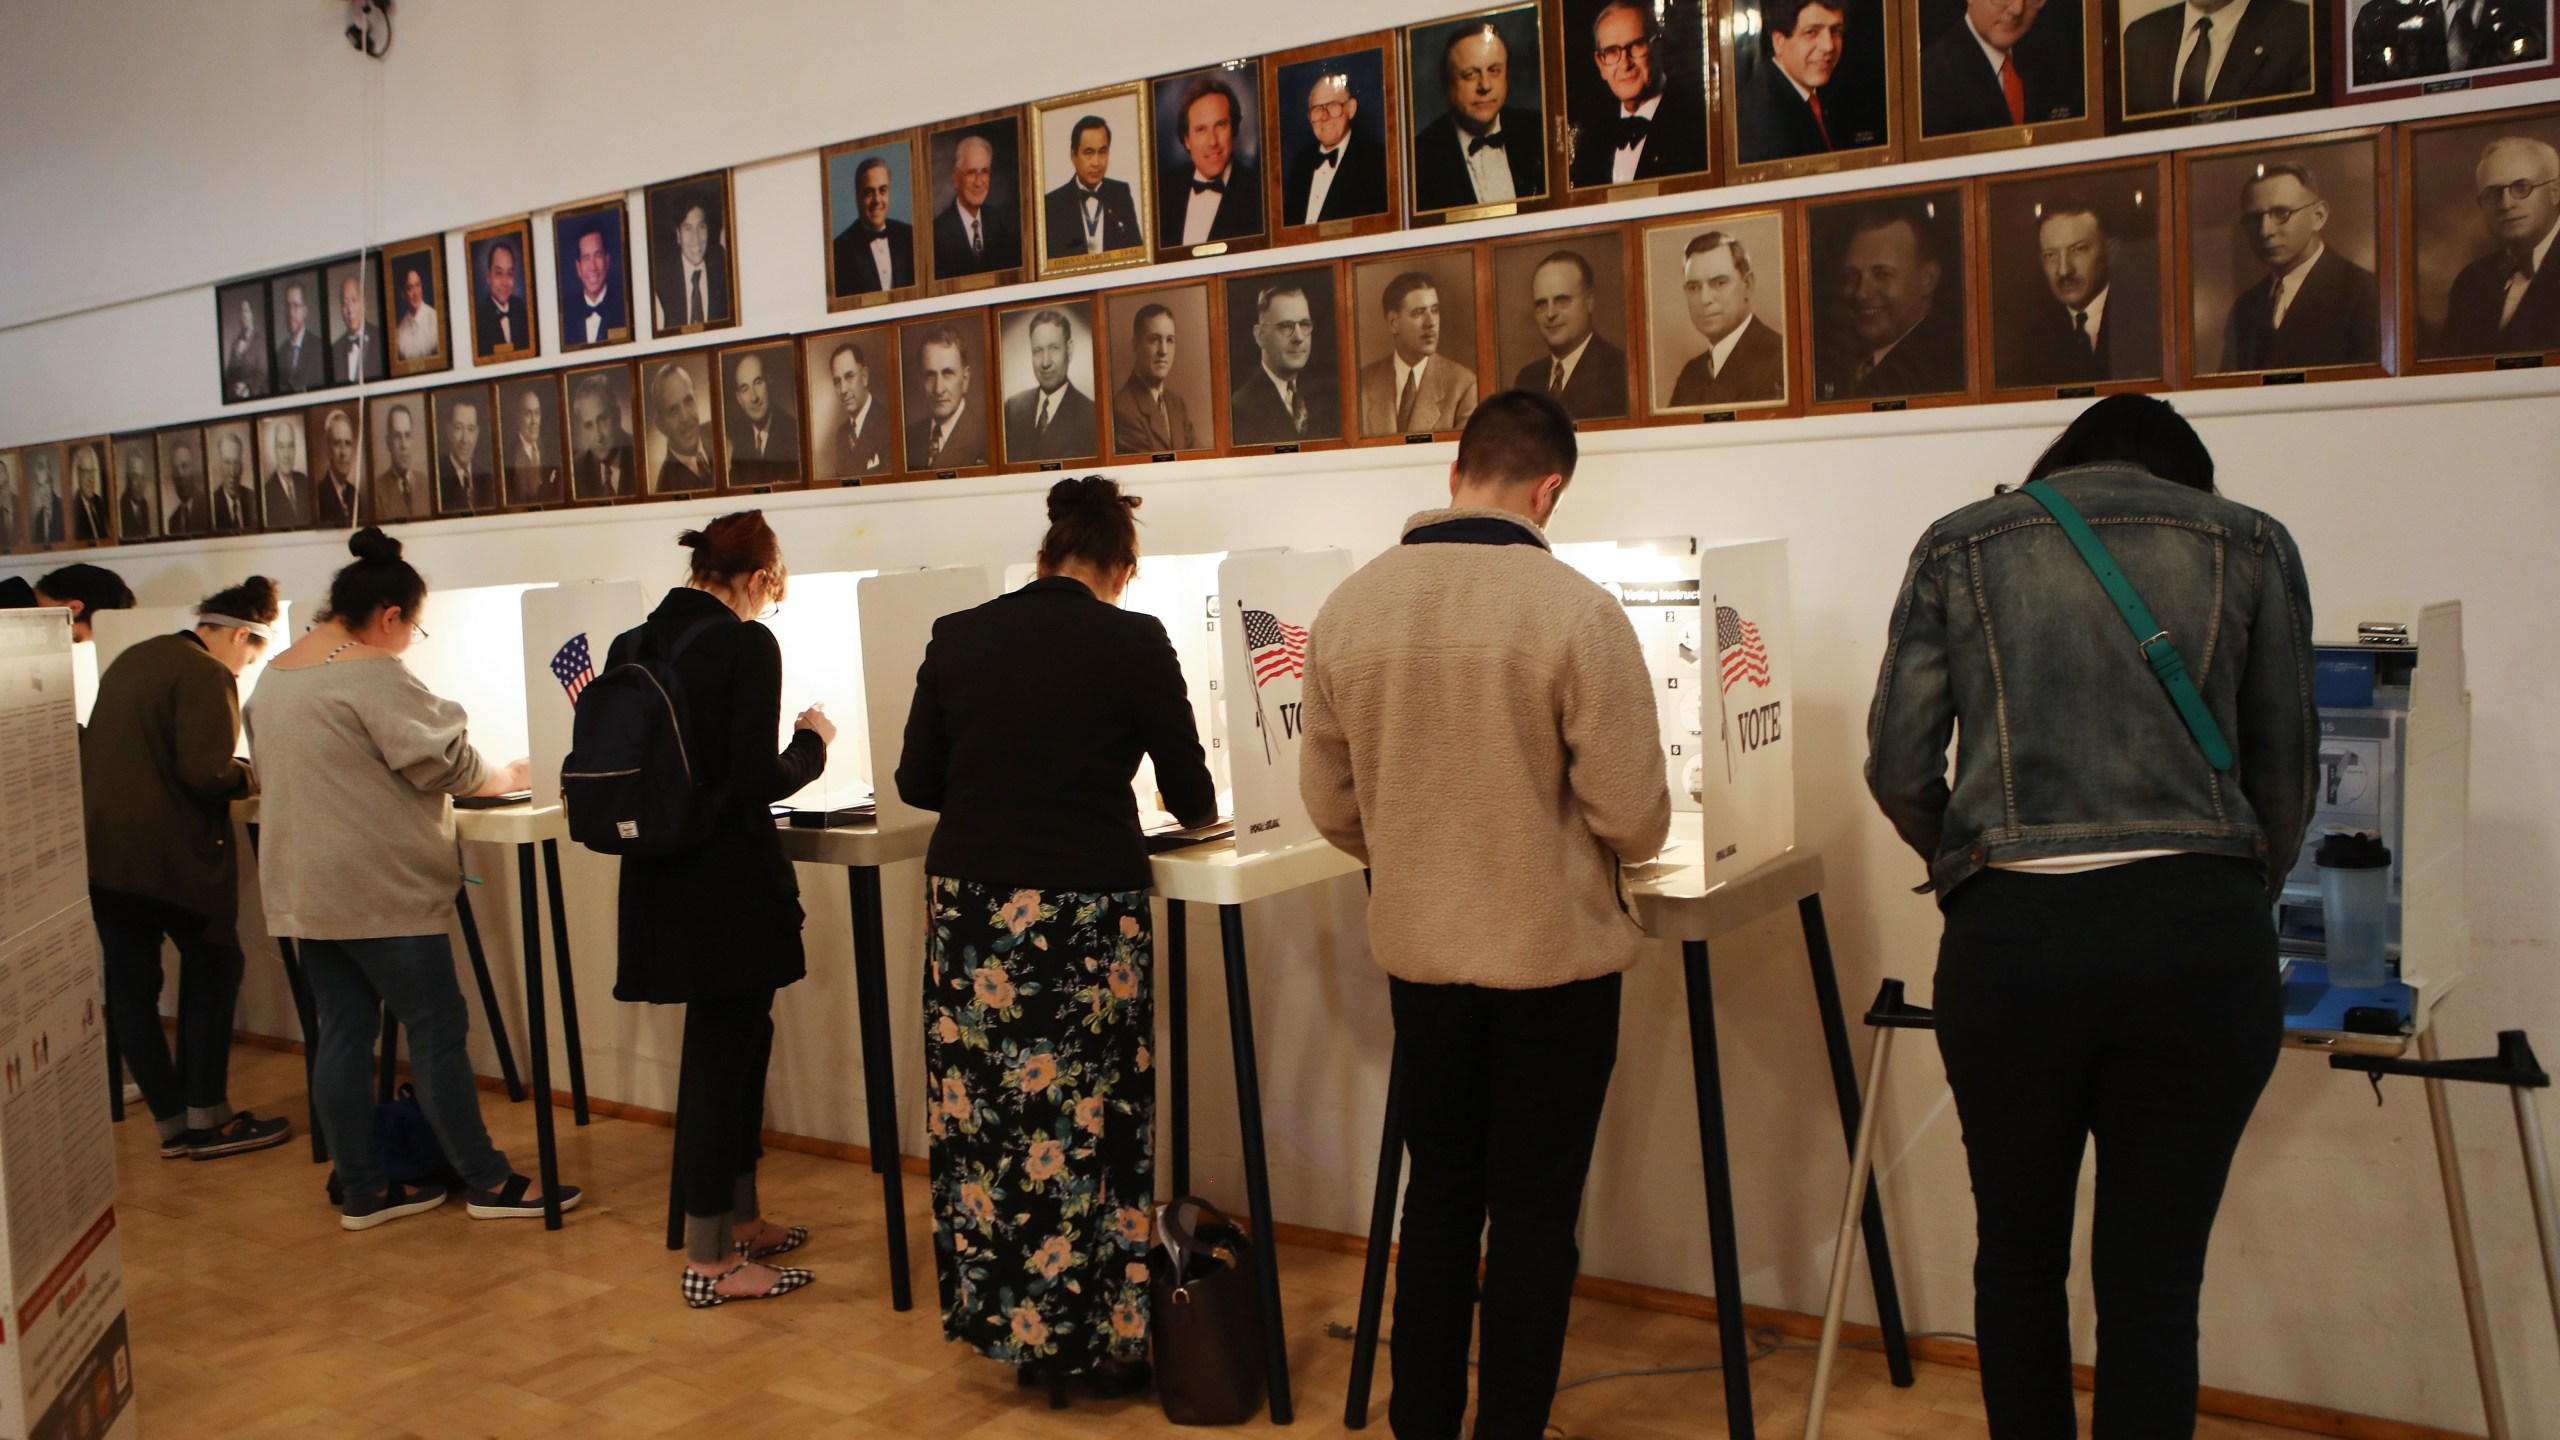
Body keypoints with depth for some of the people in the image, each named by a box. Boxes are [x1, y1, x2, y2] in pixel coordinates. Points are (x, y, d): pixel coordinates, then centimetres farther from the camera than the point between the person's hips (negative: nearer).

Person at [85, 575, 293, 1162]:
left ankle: (173, 1123, 15)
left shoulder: (130, 660, 16)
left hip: (99, 849, 8)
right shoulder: (207, 675, -12)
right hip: (167, 851, -8)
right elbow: (206, 773, -20)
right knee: (213, 969, 8)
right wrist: (257, 777, -2)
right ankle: (206, 1117, 10)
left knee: (130, 983, 9)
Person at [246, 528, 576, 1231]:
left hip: (303, 891, 9)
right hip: (379, 889, -9)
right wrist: (501, 776, 4)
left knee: (342, 1034, 12)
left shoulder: (273, 675, 11)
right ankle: (487, 1182, 7)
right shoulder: (374, 676, -17)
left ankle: (362, 1189, 18)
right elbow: (444, 762, -15)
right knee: (437, 1032, 0)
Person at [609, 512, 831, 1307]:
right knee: (720, 1054, 3)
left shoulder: (629, 646, 6)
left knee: (738, 1043, 21)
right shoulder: (747, 645, -15)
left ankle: (740, 1220, 33)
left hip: (660, 878, 8)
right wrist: (813, 741, -2)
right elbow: (760, 781, -19)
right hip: (730, 882, -7)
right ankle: (709, 1261, 13)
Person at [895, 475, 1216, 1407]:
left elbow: (917, 783, 10)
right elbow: (1191, 798, 1)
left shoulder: (957, 638, 5)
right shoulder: (1132, 642, -5)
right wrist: (1198, 810, 24)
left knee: (986, 1122, 10)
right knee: (1088, 1123, 6)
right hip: (1081, 918, -4)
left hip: (969, 909, 4)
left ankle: (1013, 1324, 24)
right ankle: (1102, 1337, 18)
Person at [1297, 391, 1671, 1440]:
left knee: (1438, 1195, 18)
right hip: (1556, 959, -4)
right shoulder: (1577, 611, -17)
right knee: (1533, 1215, 10)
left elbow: (1331, 806, 3)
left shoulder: (1348, 609, -5)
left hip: (1418, 956, 4)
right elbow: (1634, 822, -14)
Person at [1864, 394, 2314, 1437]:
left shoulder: (1959, 546, 11)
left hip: (2013, 934, 0)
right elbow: (2284, 776, 11)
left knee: (2018, 1257, 19)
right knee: (2153, 1283, 8)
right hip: (2199, 936, 0)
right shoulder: (2250, 546, 11)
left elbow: (1897, 768, 5)